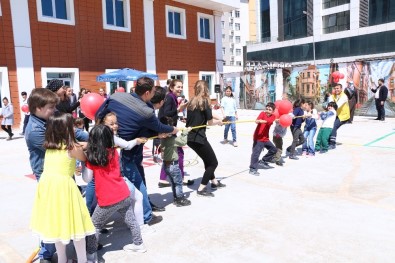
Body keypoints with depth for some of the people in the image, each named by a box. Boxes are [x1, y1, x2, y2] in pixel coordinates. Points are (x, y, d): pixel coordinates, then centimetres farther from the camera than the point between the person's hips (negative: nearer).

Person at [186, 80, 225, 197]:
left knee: (208, 160, 25)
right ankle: (201, 189, 4)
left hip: (190, 137, 8)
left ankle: (214, 182, 40)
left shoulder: (191, 102, 10)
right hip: (198, 137, -8)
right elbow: (210, 122, -9)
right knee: (213, 162, 6)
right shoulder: (205, 101, -9)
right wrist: (218, 121, 12)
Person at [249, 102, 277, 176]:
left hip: (265, 137, 6)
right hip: (258, 137, -6)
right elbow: (257, 121, -29)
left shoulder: (273, 116, 3)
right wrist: (257, 121, -53)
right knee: (256, 153, -11)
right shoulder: (262, 113, -8)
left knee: (274, 149, 15)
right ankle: (252, 169, -5)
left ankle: (263, 161, 26)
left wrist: (262, 121, -40)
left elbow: (269, 121, -21)